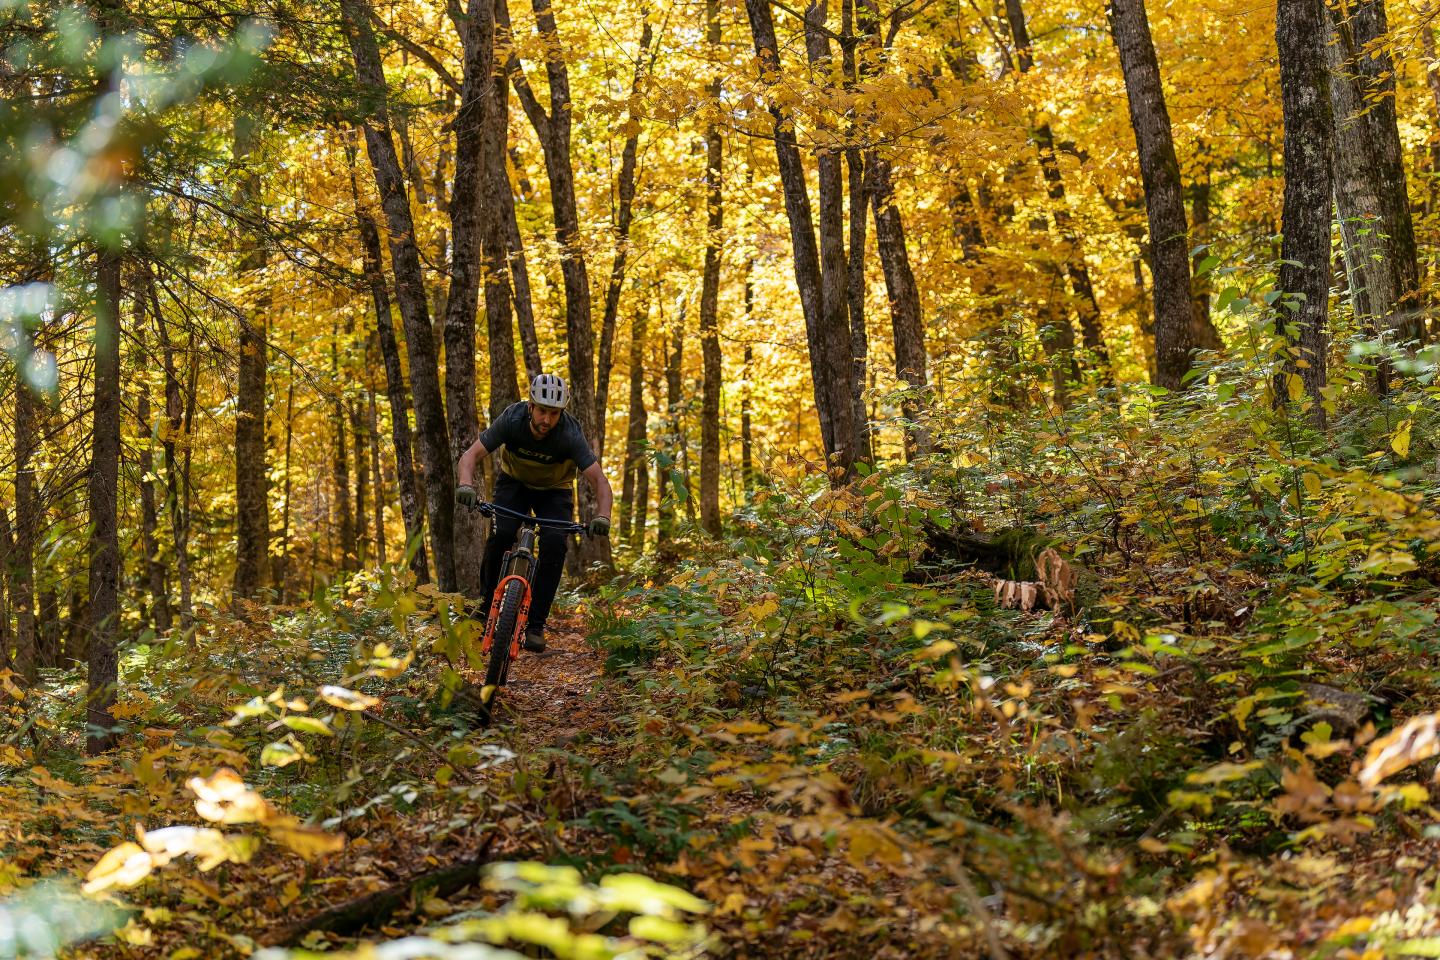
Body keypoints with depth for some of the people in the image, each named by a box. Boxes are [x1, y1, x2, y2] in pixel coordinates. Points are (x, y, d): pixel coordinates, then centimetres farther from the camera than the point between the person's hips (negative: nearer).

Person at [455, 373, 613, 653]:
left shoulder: (570, 435, -33)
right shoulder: (512, 419, -31)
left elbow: (600, 481, -36)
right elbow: (471, 455, -30)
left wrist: (602, 516, -55)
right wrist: (466, 485, -51)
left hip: (554, 491, 0)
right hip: (514, 483, 0)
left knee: (554, 545, -23)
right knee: (501, 535, -25)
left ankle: (536, 624, -11)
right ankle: (487, 601, -1)